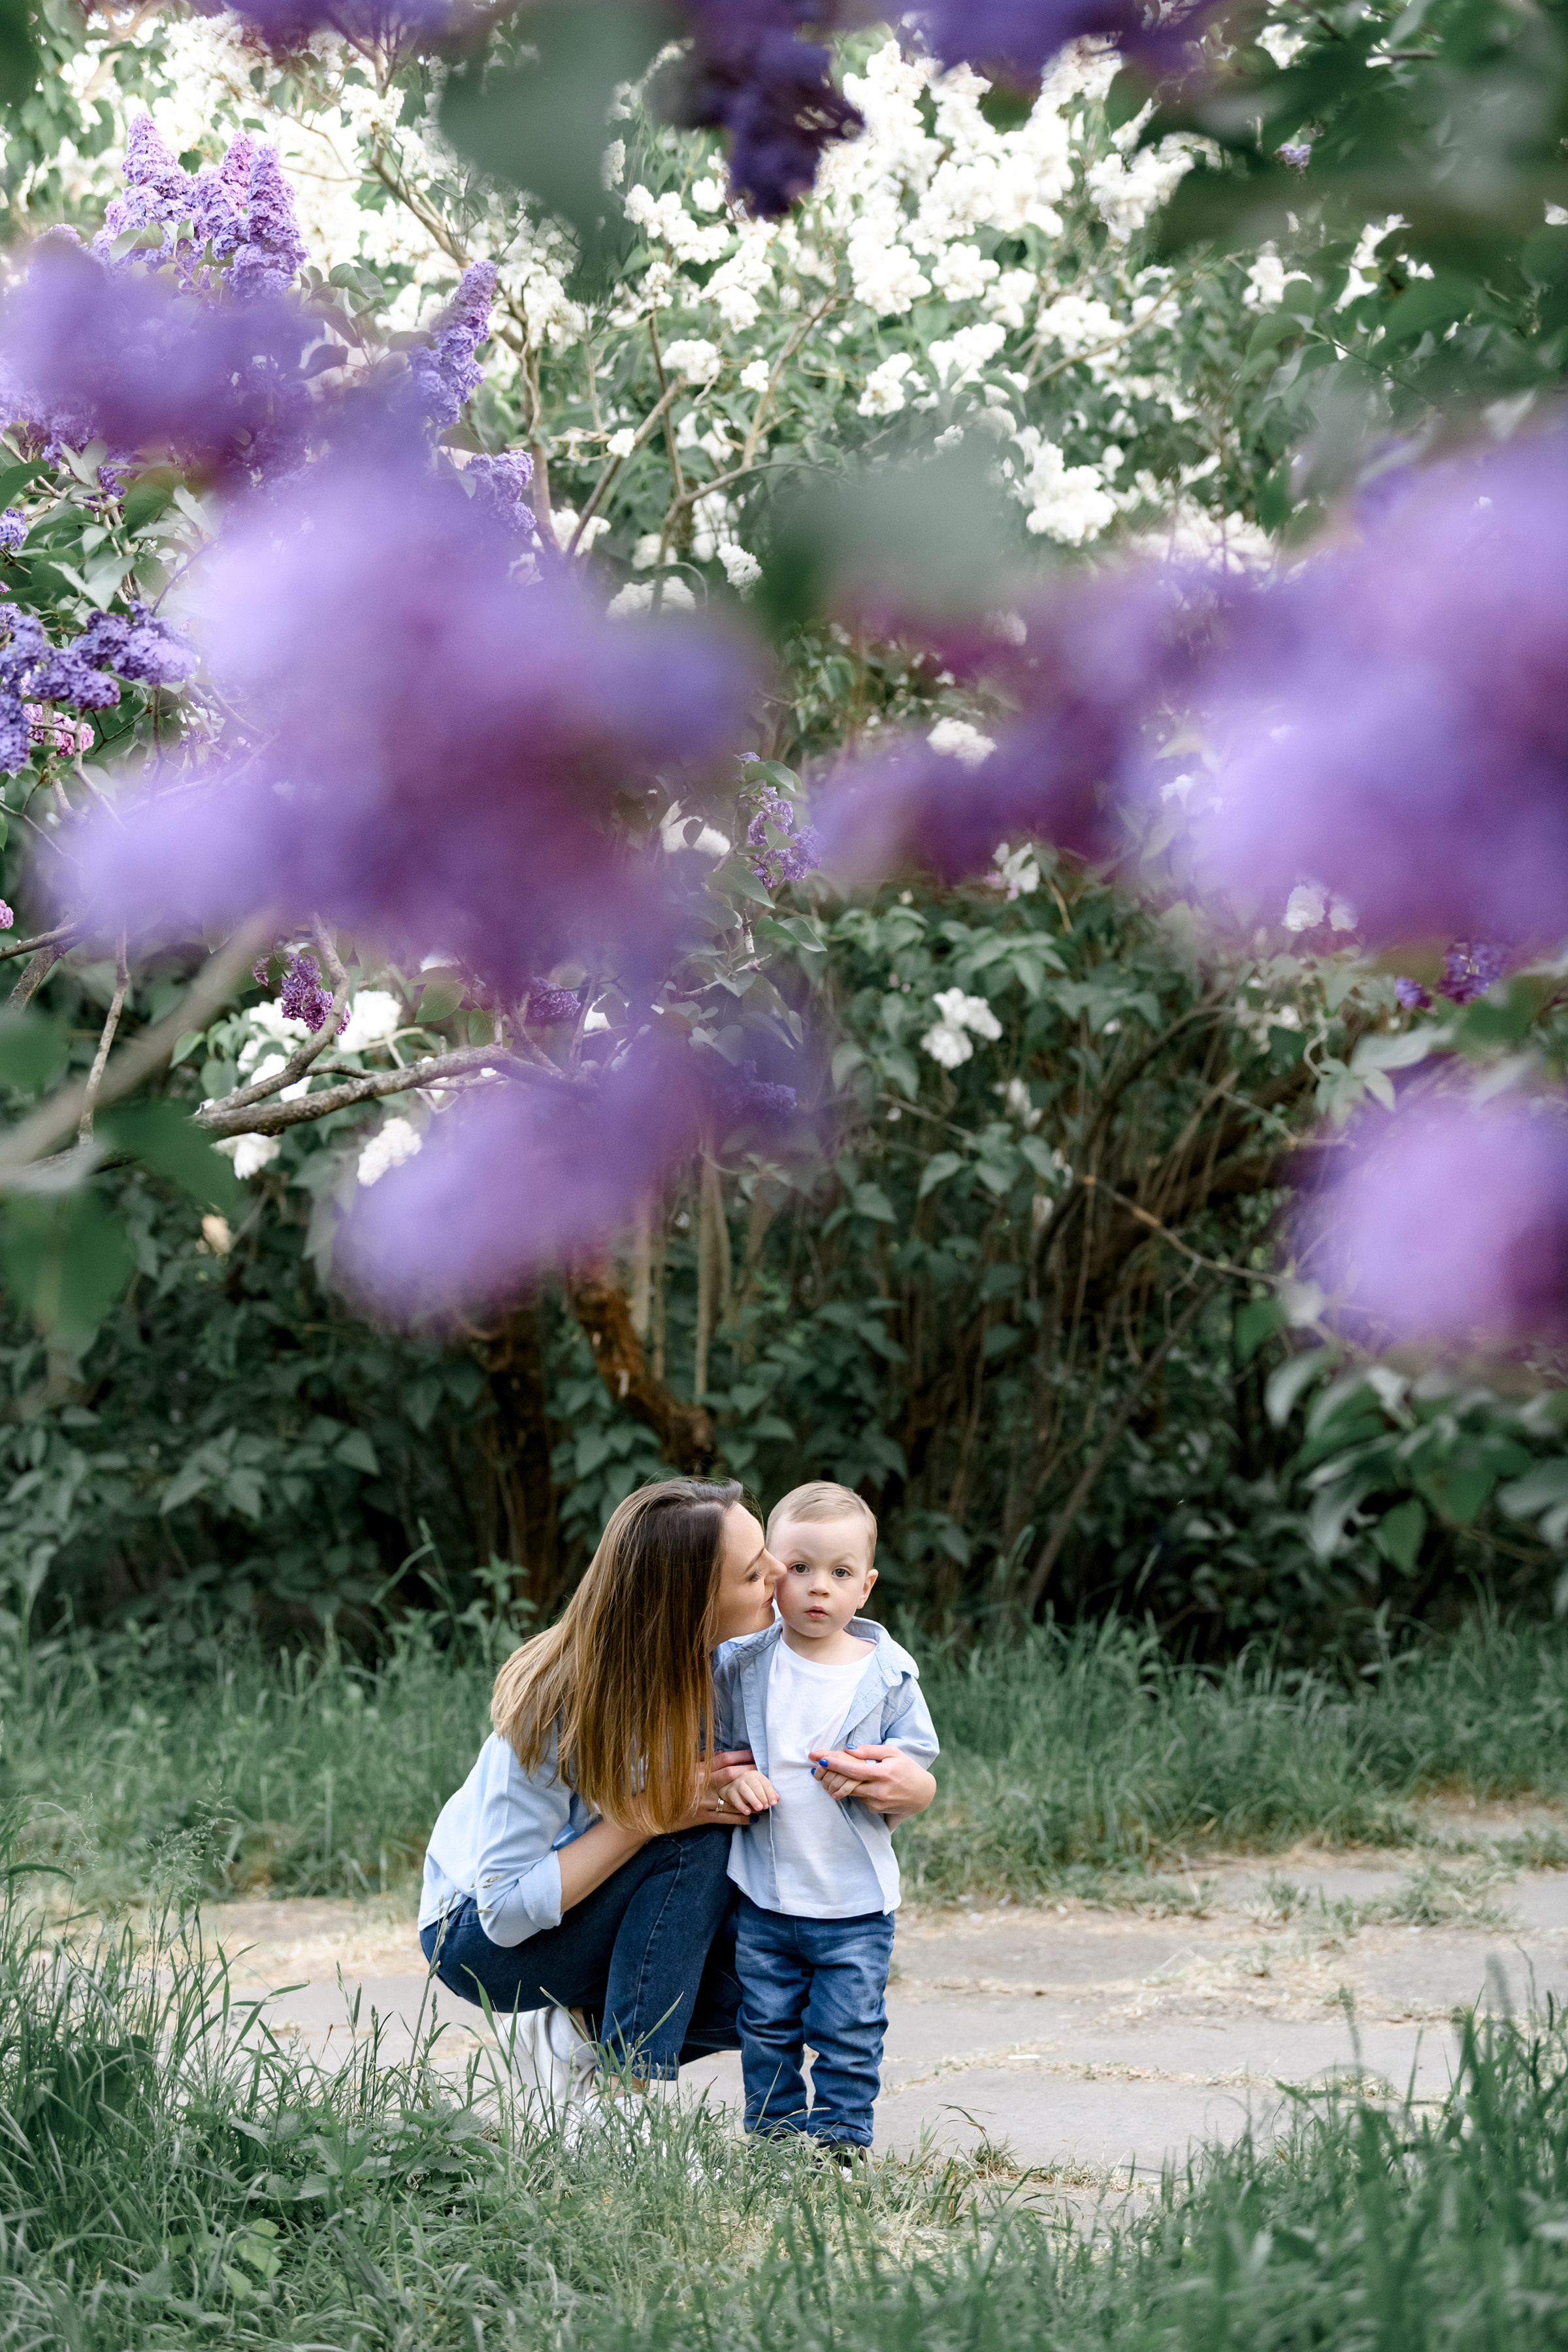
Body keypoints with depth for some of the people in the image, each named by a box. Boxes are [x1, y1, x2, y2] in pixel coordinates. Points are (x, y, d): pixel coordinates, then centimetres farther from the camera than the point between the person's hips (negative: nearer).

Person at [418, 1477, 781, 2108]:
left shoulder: (728, 1663, -15)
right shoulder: (555, 1707, -31)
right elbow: (507, 1912, -30)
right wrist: (651, 1816, -34)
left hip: (592, 1914, 7)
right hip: (479, 1935, -7)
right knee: (695, 1840, -30)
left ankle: (576, 2035, 3)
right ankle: (625, 2093, -25)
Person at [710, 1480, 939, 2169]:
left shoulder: (888, 1677, -3)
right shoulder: (741, 1666, 0)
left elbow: (919, 1787, 1)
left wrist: (897, 1782, -21)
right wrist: (733, 1778, -10)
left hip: (855, 1903, -1)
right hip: (763, 1896, 1)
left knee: (849, 2033, 2)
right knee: (767, 2029, 9)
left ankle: (841, 2144, 14)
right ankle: (773, 2143, 21)